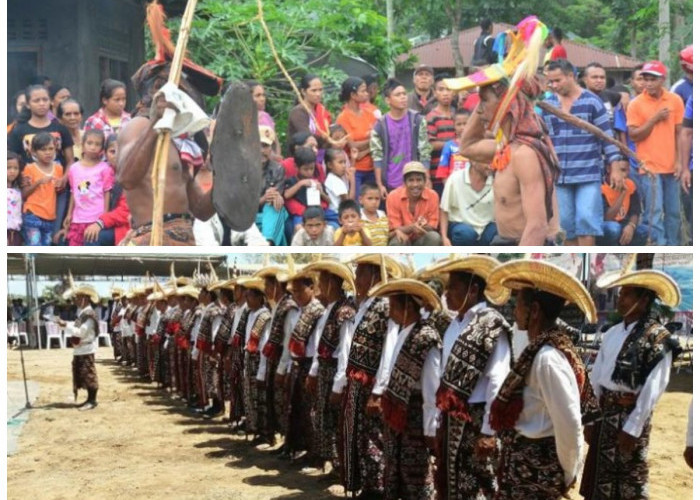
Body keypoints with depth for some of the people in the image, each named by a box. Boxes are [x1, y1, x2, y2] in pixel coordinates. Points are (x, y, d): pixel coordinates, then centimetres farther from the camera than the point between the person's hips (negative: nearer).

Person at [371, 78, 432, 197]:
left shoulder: (417, 120, -1)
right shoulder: (380, 125, -1)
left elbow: (425, 153, -1)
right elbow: (377, 157, -1)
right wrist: (380, 185, -5)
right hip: (390, 185, 0)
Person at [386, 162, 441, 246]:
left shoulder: (432, 196, -12)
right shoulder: (393, 197, -15)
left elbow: (432, 227, -9)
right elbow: (394, 230, -16)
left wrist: (424, 226, -35)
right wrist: (411, 227, -38)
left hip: (422, 240, 2)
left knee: (434, 237, -30)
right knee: (398, 239, -35)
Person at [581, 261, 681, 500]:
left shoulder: (658, 338, -11)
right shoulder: (612, 333, 9)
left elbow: (652, 389, -15)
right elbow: (595, 378, 11)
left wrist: (632, 428, -17)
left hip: (631, 417, -7)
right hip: (604, 414, 7)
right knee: (598, 476, 13)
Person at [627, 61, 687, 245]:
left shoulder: (675, 100, 3)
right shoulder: (636, 104, -4)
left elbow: (679, 134, 5)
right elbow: (634, 135, -8)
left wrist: (680, 162, 1)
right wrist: (655, 119, -15)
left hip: (671, 166, 3)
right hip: (650, 166, -3)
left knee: (674, 212, 9)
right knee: (655, 211, -8)